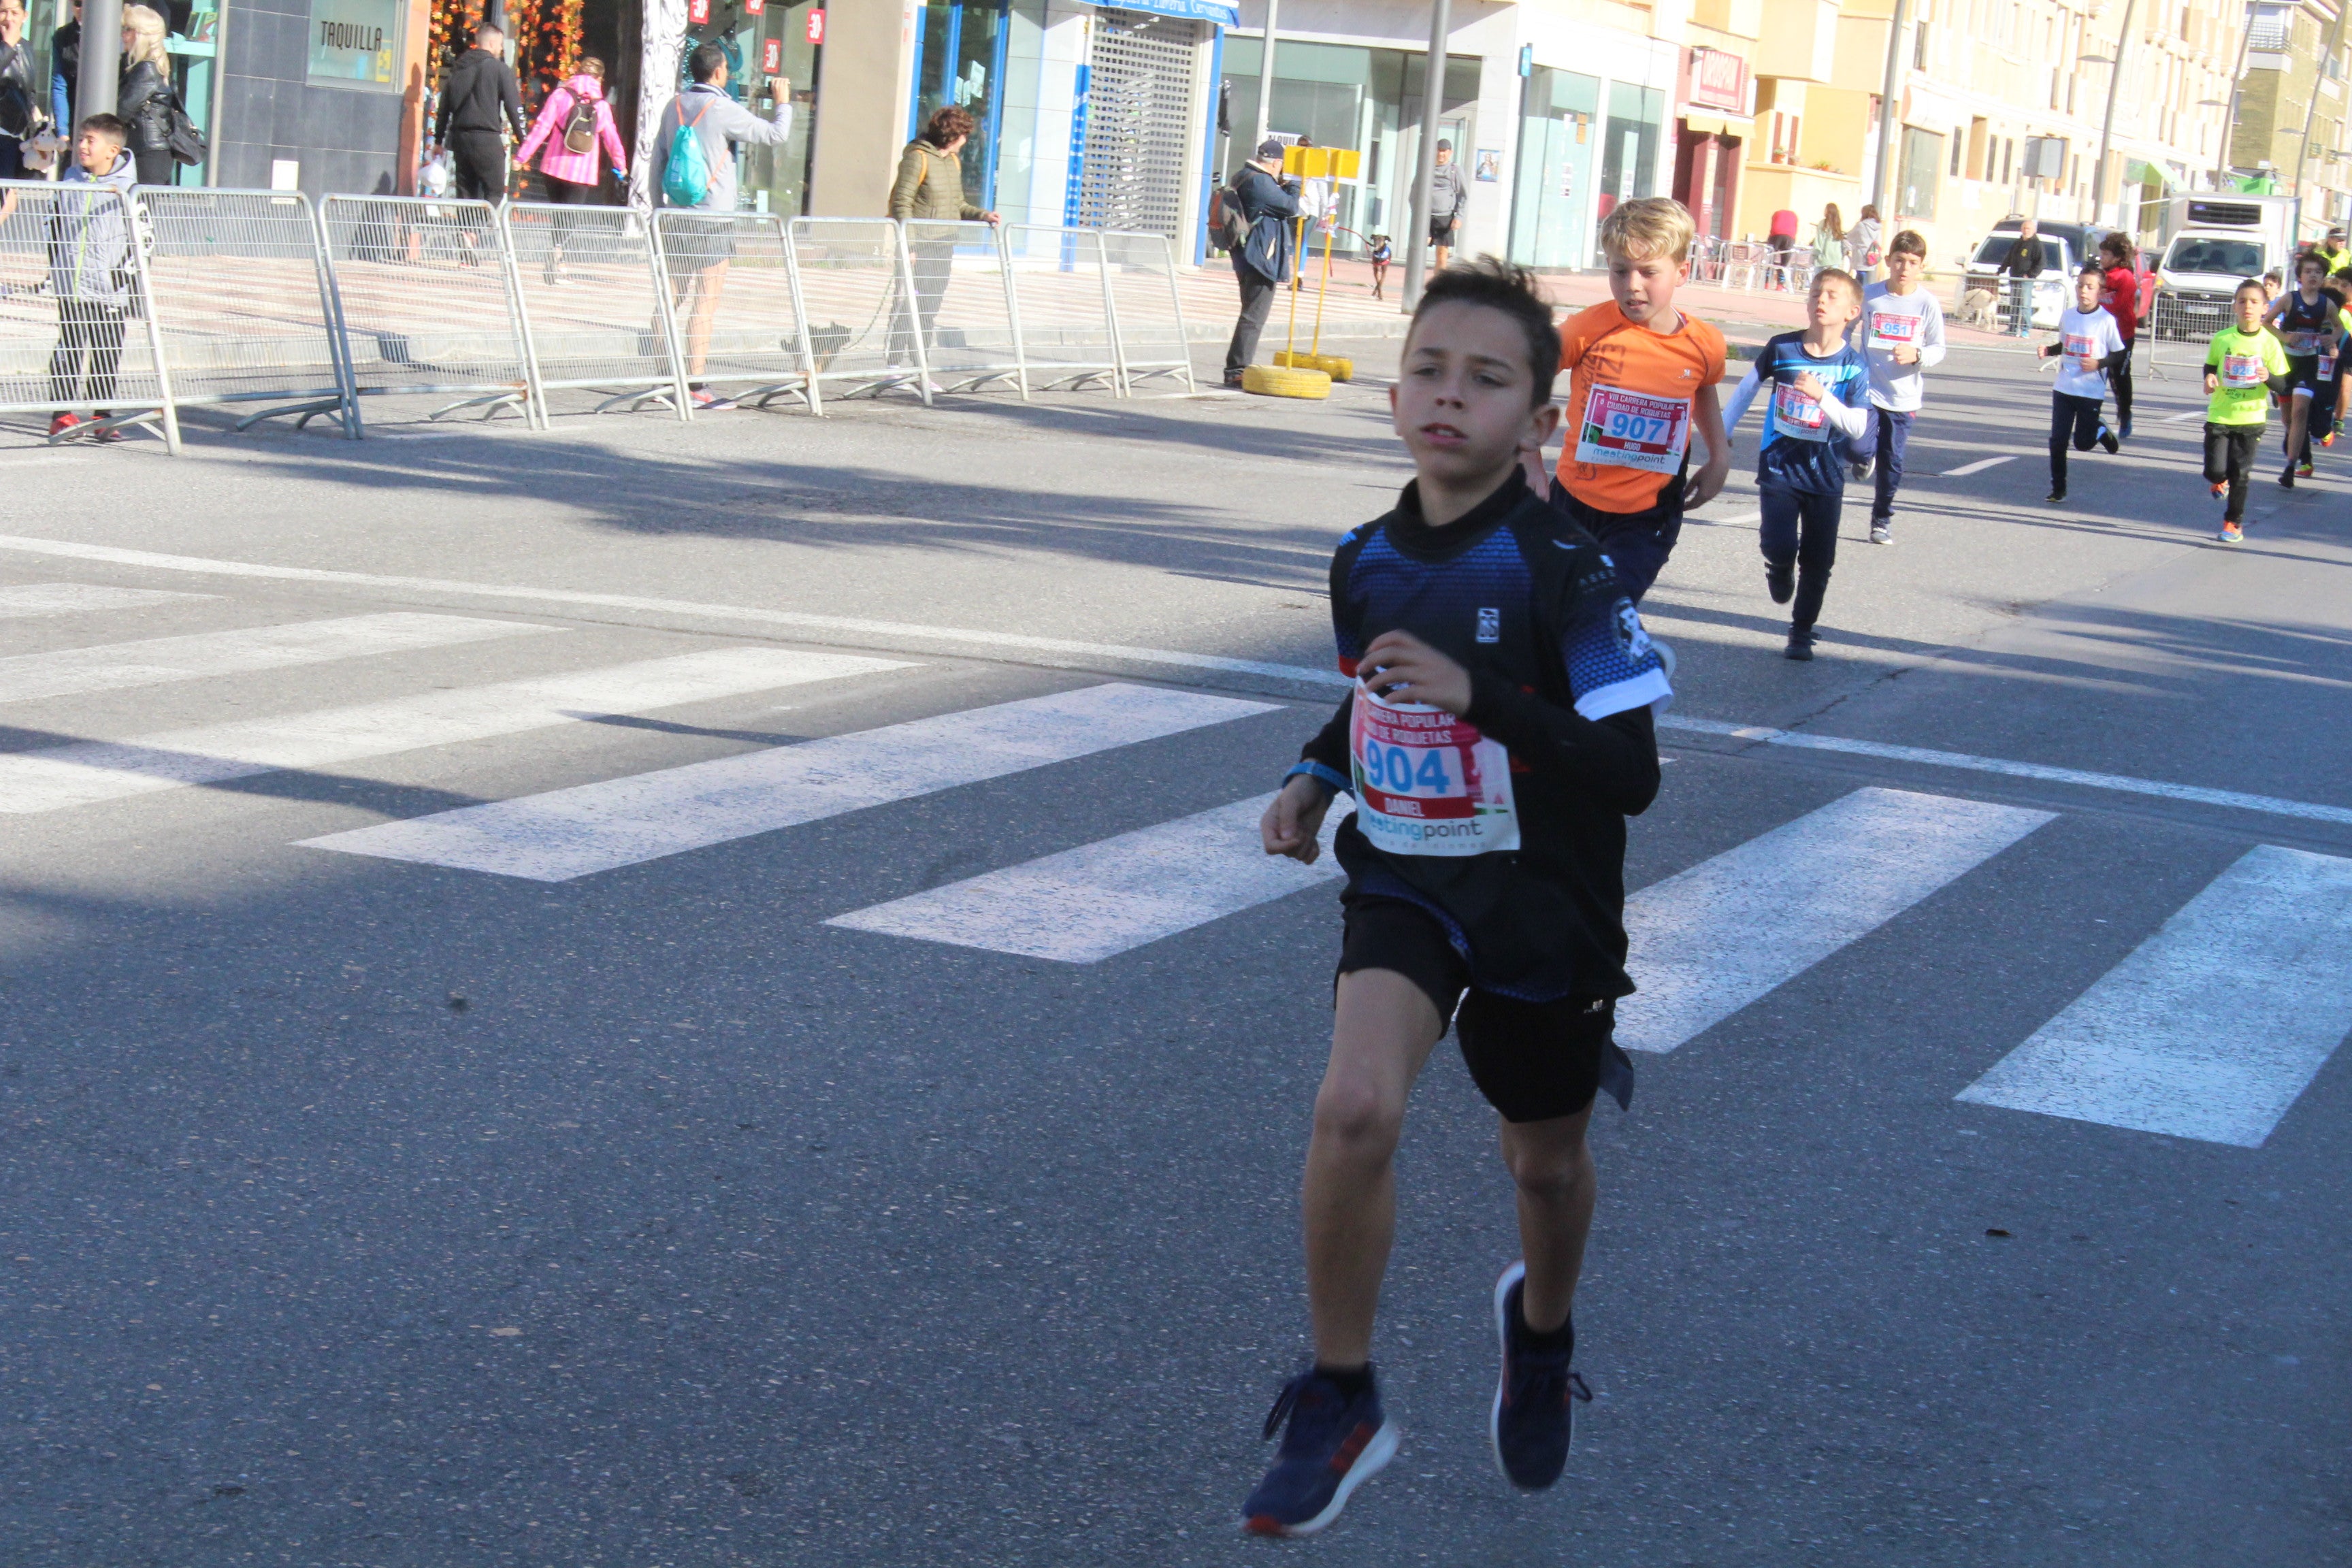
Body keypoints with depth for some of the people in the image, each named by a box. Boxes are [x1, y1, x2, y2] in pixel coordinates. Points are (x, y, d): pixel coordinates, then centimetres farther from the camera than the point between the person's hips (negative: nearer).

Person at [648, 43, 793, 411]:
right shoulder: (724, 110, -12)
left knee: (673, 296, 15)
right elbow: (775, 134, -9)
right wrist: (782, 103, 10)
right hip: (712, 221, -7)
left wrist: (661, 206, 23)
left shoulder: (675, 107, 9)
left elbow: (657, 162, 14)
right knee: (706, 303, -6)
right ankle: (695, 385, -8)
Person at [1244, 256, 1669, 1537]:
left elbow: (1632, 774, -23)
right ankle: (1339, 1402, -7)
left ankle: (1540, 1329, 52)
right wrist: (1316, 776, 2)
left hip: (1543, 904, -2)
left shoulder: (1561, 575, -19)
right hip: (1404, 879, 2)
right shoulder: (1365, 561, -3)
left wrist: (1476, 695, -32)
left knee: (1545, 1162, 17)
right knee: (1354, 1109, -23)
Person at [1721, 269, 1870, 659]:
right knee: (1780, 547, -15)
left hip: (1825, 475, 1)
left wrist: (1821, 396, -27)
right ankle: (1779, 569, 23)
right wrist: (1723, 433, 18)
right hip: (1778, 466, -1)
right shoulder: (1781, 348, -5)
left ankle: (1802, 632, 24)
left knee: (1817, 561, 4)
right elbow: (1748, 387, 12)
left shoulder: (1854, 365, -6)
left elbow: (1856, 426, -13)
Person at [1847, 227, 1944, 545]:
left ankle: (1882, 519, 24)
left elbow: (1939, 349, 0)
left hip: (1904, 396, 1)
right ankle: (1865, 459, 22)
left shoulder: (1928, 304, -4)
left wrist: (1916, 355, -20)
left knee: (1892, 463, 6)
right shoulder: (1870, 296, -4)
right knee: (1860, 449, -17)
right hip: (1868, 389, -1)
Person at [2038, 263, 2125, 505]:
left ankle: (2101, 431, 38)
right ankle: (2058, 489, 11)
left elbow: (2121, 354, -4)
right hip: (2063, 388, 4)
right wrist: (2049, 350, -2)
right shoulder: (2067, 315, 4)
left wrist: (2099, 363, -19)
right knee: (2058, 440, -1)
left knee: (2083, 443, 3)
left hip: (2091, 392, -4)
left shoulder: (2107, 321, -10)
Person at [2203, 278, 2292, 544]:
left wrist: (2269, 378, -24)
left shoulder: (2269, 343, -5)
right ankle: (2220, 482, 31)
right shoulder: (2222, 339, -1)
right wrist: (2209, 379, -8)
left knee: (2239, 473, 3)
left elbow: (2283, 386, -3)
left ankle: (2234, 523, 20)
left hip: (2251, 419, -1)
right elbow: (2210, 367, 14)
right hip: (2219, 415, 1)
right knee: (2215, 471, -7)